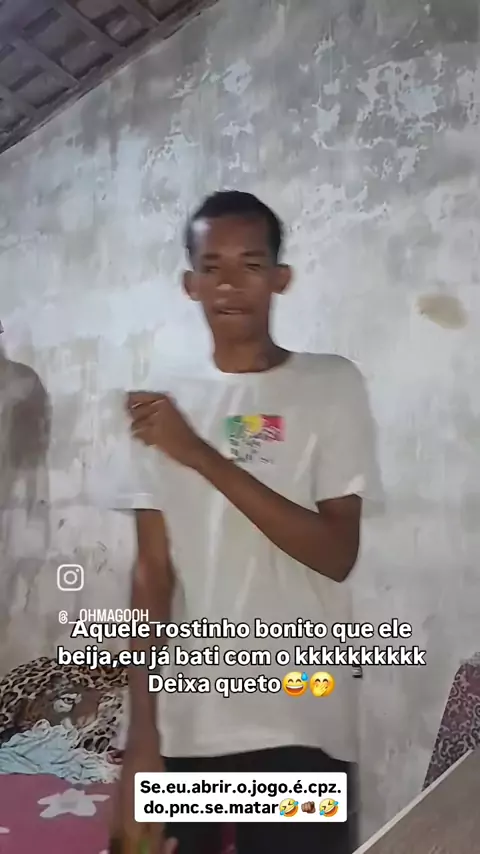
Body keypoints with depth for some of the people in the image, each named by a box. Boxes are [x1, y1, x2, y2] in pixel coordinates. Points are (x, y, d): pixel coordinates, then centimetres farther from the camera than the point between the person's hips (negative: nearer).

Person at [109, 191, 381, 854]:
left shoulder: (332, 385, -3)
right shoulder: (161, 405, 4)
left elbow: (336, 554, -11)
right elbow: (153, 573, 1)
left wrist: (202, 456, -17)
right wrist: (142, 734, -3)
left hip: (299, 726, -2)